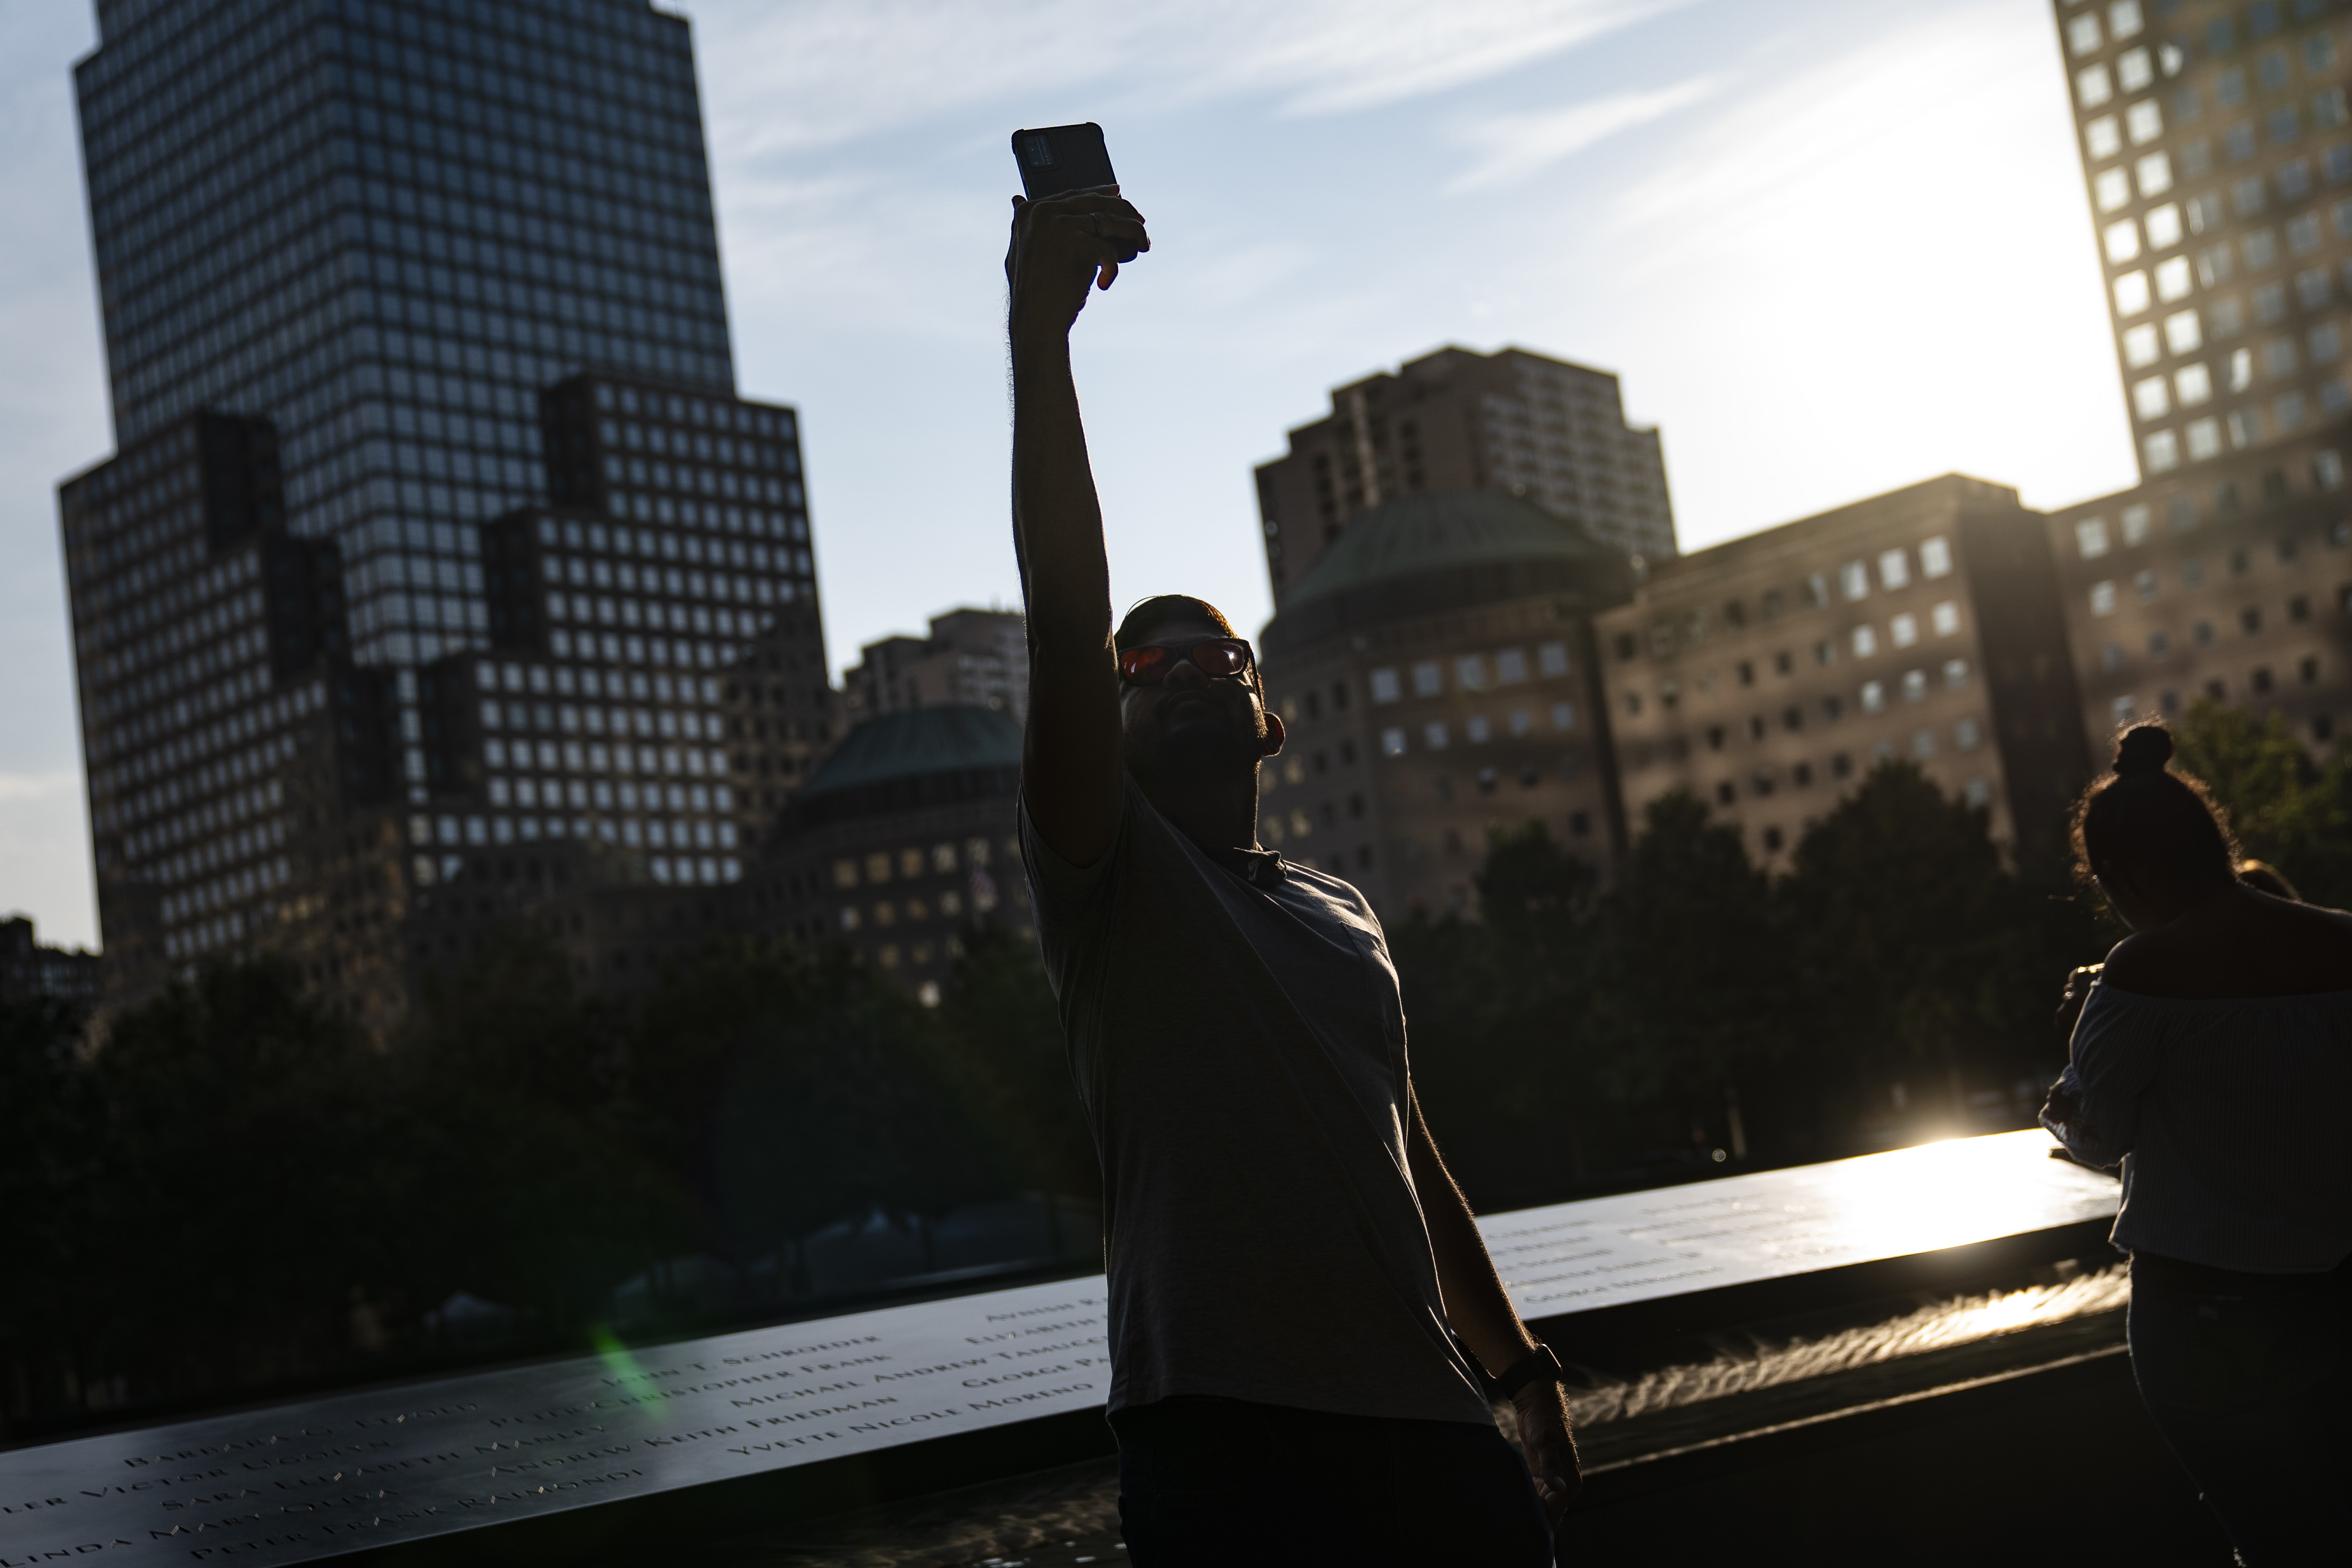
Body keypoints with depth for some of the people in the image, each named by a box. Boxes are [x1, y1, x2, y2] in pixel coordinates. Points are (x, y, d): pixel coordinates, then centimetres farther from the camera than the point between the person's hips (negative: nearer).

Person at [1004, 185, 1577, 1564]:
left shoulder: (1342, 913, 19)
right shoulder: (1109, 873, 1)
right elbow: (1065, 615, -14)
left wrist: (1526, 1373, 21)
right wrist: (1040, 332, -22)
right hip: (1232, 1436, -5)